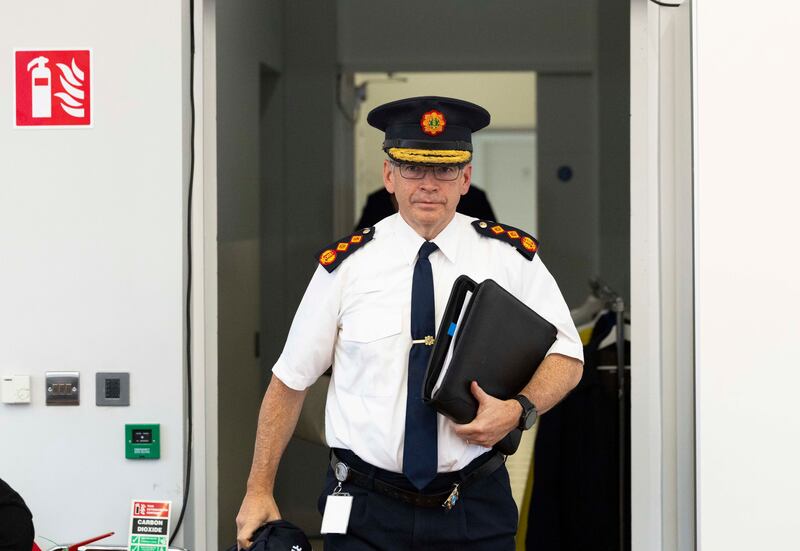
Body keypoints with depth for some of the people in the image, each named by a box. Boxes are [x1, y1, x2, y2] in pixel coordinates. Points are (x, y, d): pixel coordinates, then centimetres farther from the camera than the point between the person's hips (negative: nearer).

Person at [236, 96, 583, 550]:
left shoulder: (510, 255, -1)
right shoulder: (345, 265, -3)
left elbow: (566, 356, 4)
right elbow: (290, 380, 3)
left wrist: (519, 409, -17)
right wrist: (259, 491, 2)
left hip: (476, 512, 1)